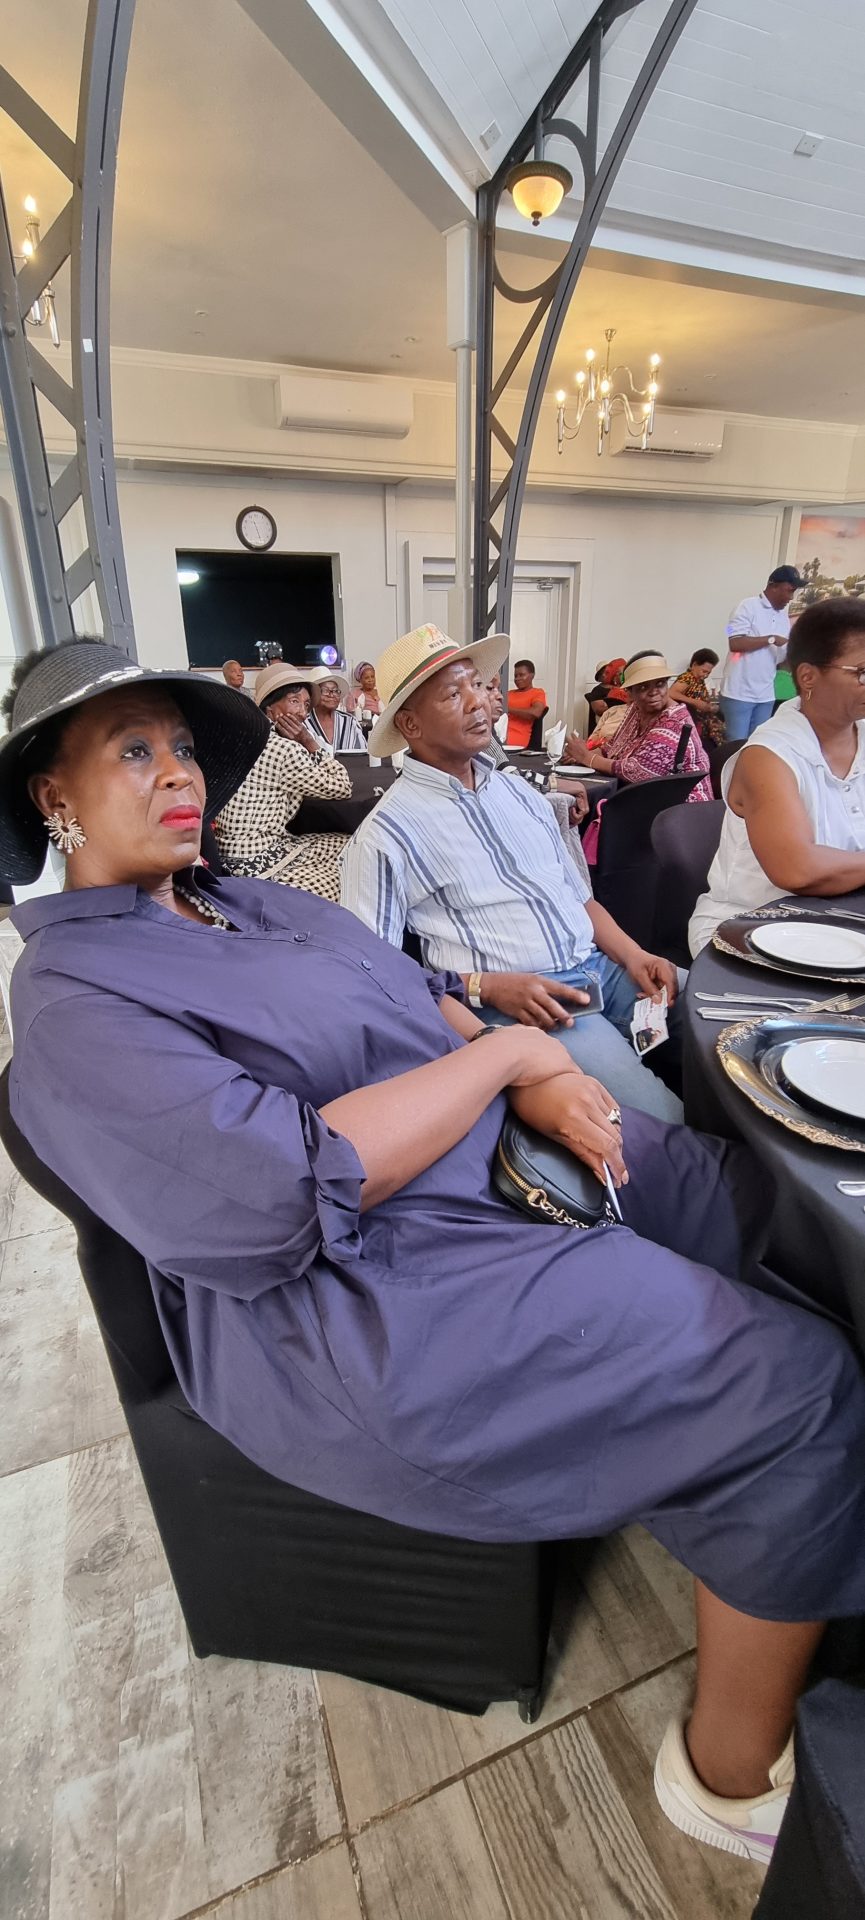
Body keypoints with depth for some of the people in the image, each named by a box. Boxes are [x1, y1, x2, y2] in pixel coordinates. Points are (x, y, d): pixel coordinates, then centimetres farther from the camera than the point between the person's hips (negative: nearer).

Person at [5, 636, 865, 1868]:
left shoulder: (252, 903, 14)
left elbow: (423, 997, 13)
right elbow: (289, 1188, -25)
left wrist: (537, 1084, -5)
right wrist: (504, 1054, -17)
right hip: (369, 1314, -8)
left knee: (758, 1194, 8)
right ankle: (735, 1772, 14)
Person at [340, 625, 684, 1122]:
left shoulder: (520, 793, 16)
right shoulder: (386, 835, -6)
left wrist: (632, 954, 2)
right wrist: (484, 986, -17)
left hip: (604, 969, 7)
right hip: (514, 1004, -7)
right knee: (662, 1119, -23)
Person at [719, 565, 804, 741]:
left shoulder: (784, 615, 15)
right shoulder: (748, 606, -6)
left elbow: (781, 656, 17)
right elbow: (735, 643, -18)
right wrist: (771, 639, -15)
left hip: (766, 695, 7)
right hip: (739, 693, -7)